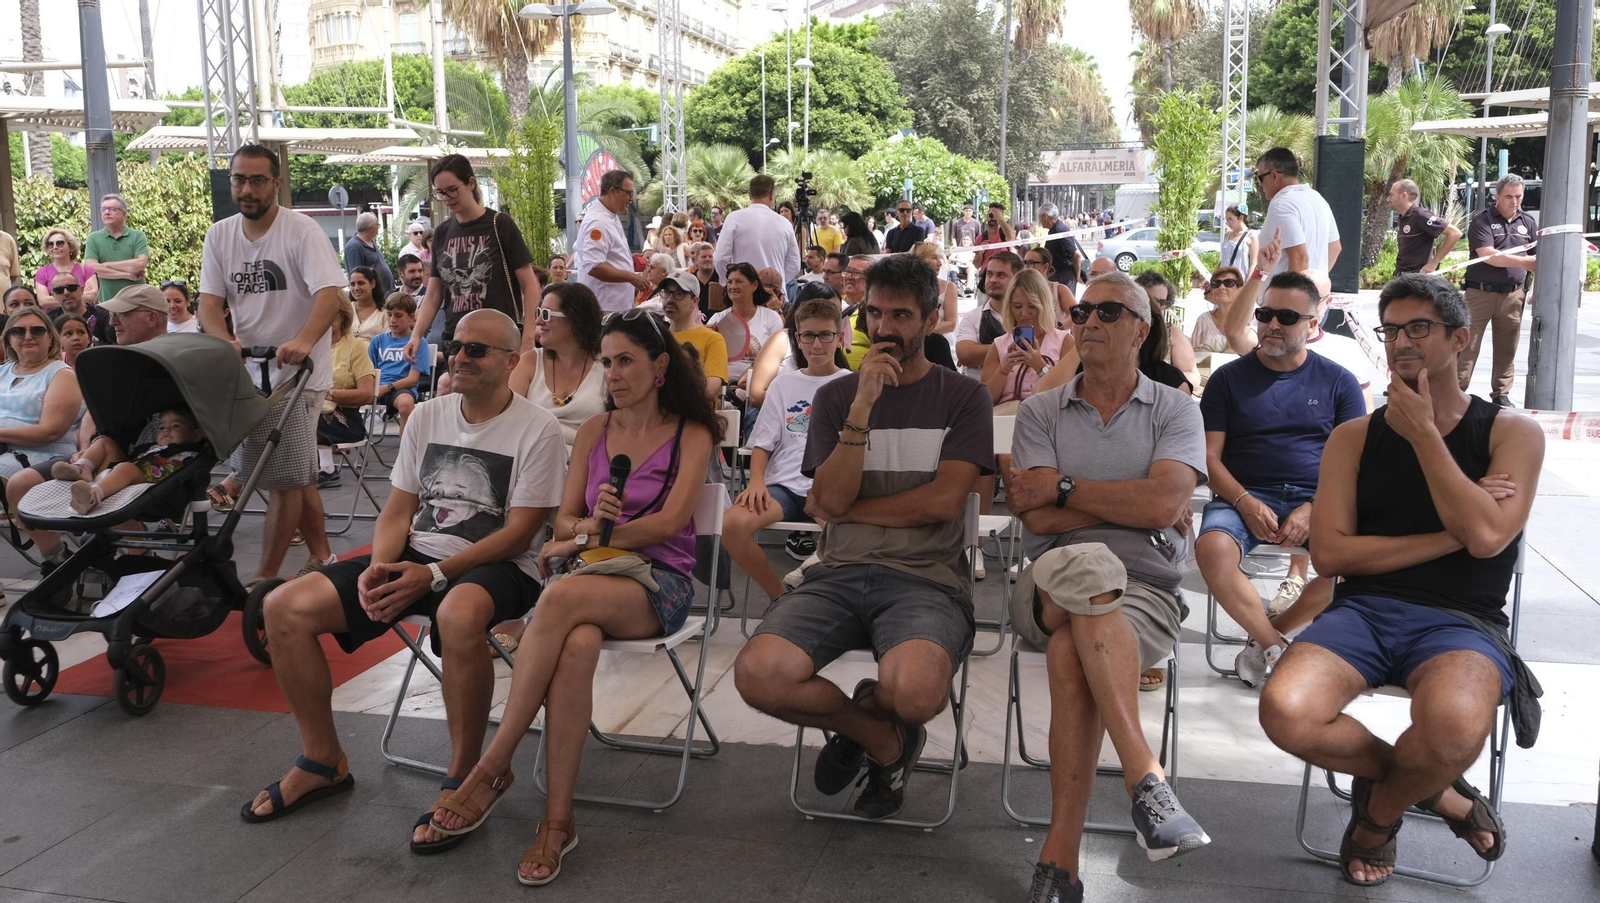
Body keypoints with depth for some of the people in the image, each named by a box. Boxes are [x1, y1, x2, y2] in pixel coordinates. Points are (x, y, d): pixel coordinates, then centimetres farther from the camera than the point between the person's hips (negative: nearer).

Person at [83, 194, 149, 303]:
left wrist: (106, 265, -9)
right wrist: (127, 274, -11)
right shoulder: (93, 238, 7)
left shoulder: (137, 236, 3)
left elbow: (141, 263, -13)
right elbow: (90, 268, -7)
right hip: (106, 301, 1)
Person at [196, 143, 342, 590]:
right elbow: (209, 301, 1)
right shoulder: (219, 235, 7)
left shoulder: (302, 230, -11)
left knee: (284, 479, -6)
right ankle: (323, 557, 28)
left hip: (298, 370, -6)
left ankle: (265, 577, 3)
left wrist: (303, 342, -41)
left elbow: (331, 295, -24)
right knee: (298, 476, 15)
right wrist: (225, 340, -21)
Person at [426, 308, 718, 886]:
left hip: (658, 583, -3)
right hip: (593, 577, 3)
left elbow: (670, 521, -8)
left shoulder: (691, 435, 6)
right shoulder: (594, 432, 18)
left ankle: (494, 766, -30)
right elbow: (563, 519, 12)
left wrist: (588, 535, -10)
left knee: (563, 597, -38)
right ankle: (558, 820, -33)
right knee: (578, 646, -37)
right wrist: (590, 525, -12)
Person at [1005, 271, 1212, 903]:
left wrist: (1063, 485, -4)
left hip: (1145, 593, -1)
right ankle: (1146, 779, -41)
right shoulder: (1040, 412, 15)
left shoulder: (1175, 412, 12)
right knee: (1086, 564, -37)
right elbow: (1038, 518, -2)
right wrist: (1131, 506, -4)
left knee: (1072, 651, -36)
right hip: (1050, 590, 1)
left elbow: (1164, 504, -9)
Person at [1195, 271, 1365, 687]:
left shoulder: (1338, 381, 12)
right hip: (1243, 496, 0)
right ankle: (1279, 649, -16)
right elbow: (1209, 456, 4)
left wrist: (1313, 509, -12)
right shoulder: (1229, 378, 11)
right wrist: (1246, 502, -14)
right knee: (1212, 549, -34)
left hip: (1319, 500, 1)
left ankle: (1265, 640, -11)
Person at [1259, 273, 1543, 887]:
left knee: (1453, 725, -38)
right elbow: (1329, 552, 0)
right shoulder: (1354, 437, 12)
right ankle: (1429, 787, 2)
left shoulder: (1512, 434, 7)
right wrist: (1450, 535, -5)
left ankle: (1379, 808, -1)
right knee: (1285, 712, -30)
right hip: (1363, 609, 2)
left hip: (1460, 621, -2)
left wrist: (1423, 433, -6)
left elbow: (1486, 535, -12)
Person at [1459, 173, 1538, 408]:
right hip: (1480, 292, -4)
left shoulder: (1529, 223, 11)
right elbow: (1489, 256, -15)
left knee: (1507, 348, 8)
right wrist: (1524, 262, -15)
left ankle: (1501, 395, 17)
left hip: (1513, 295, 4)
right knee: (1467, 345, -3)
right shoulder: (1482, 221, -4)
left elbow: (1538, 259, 11)